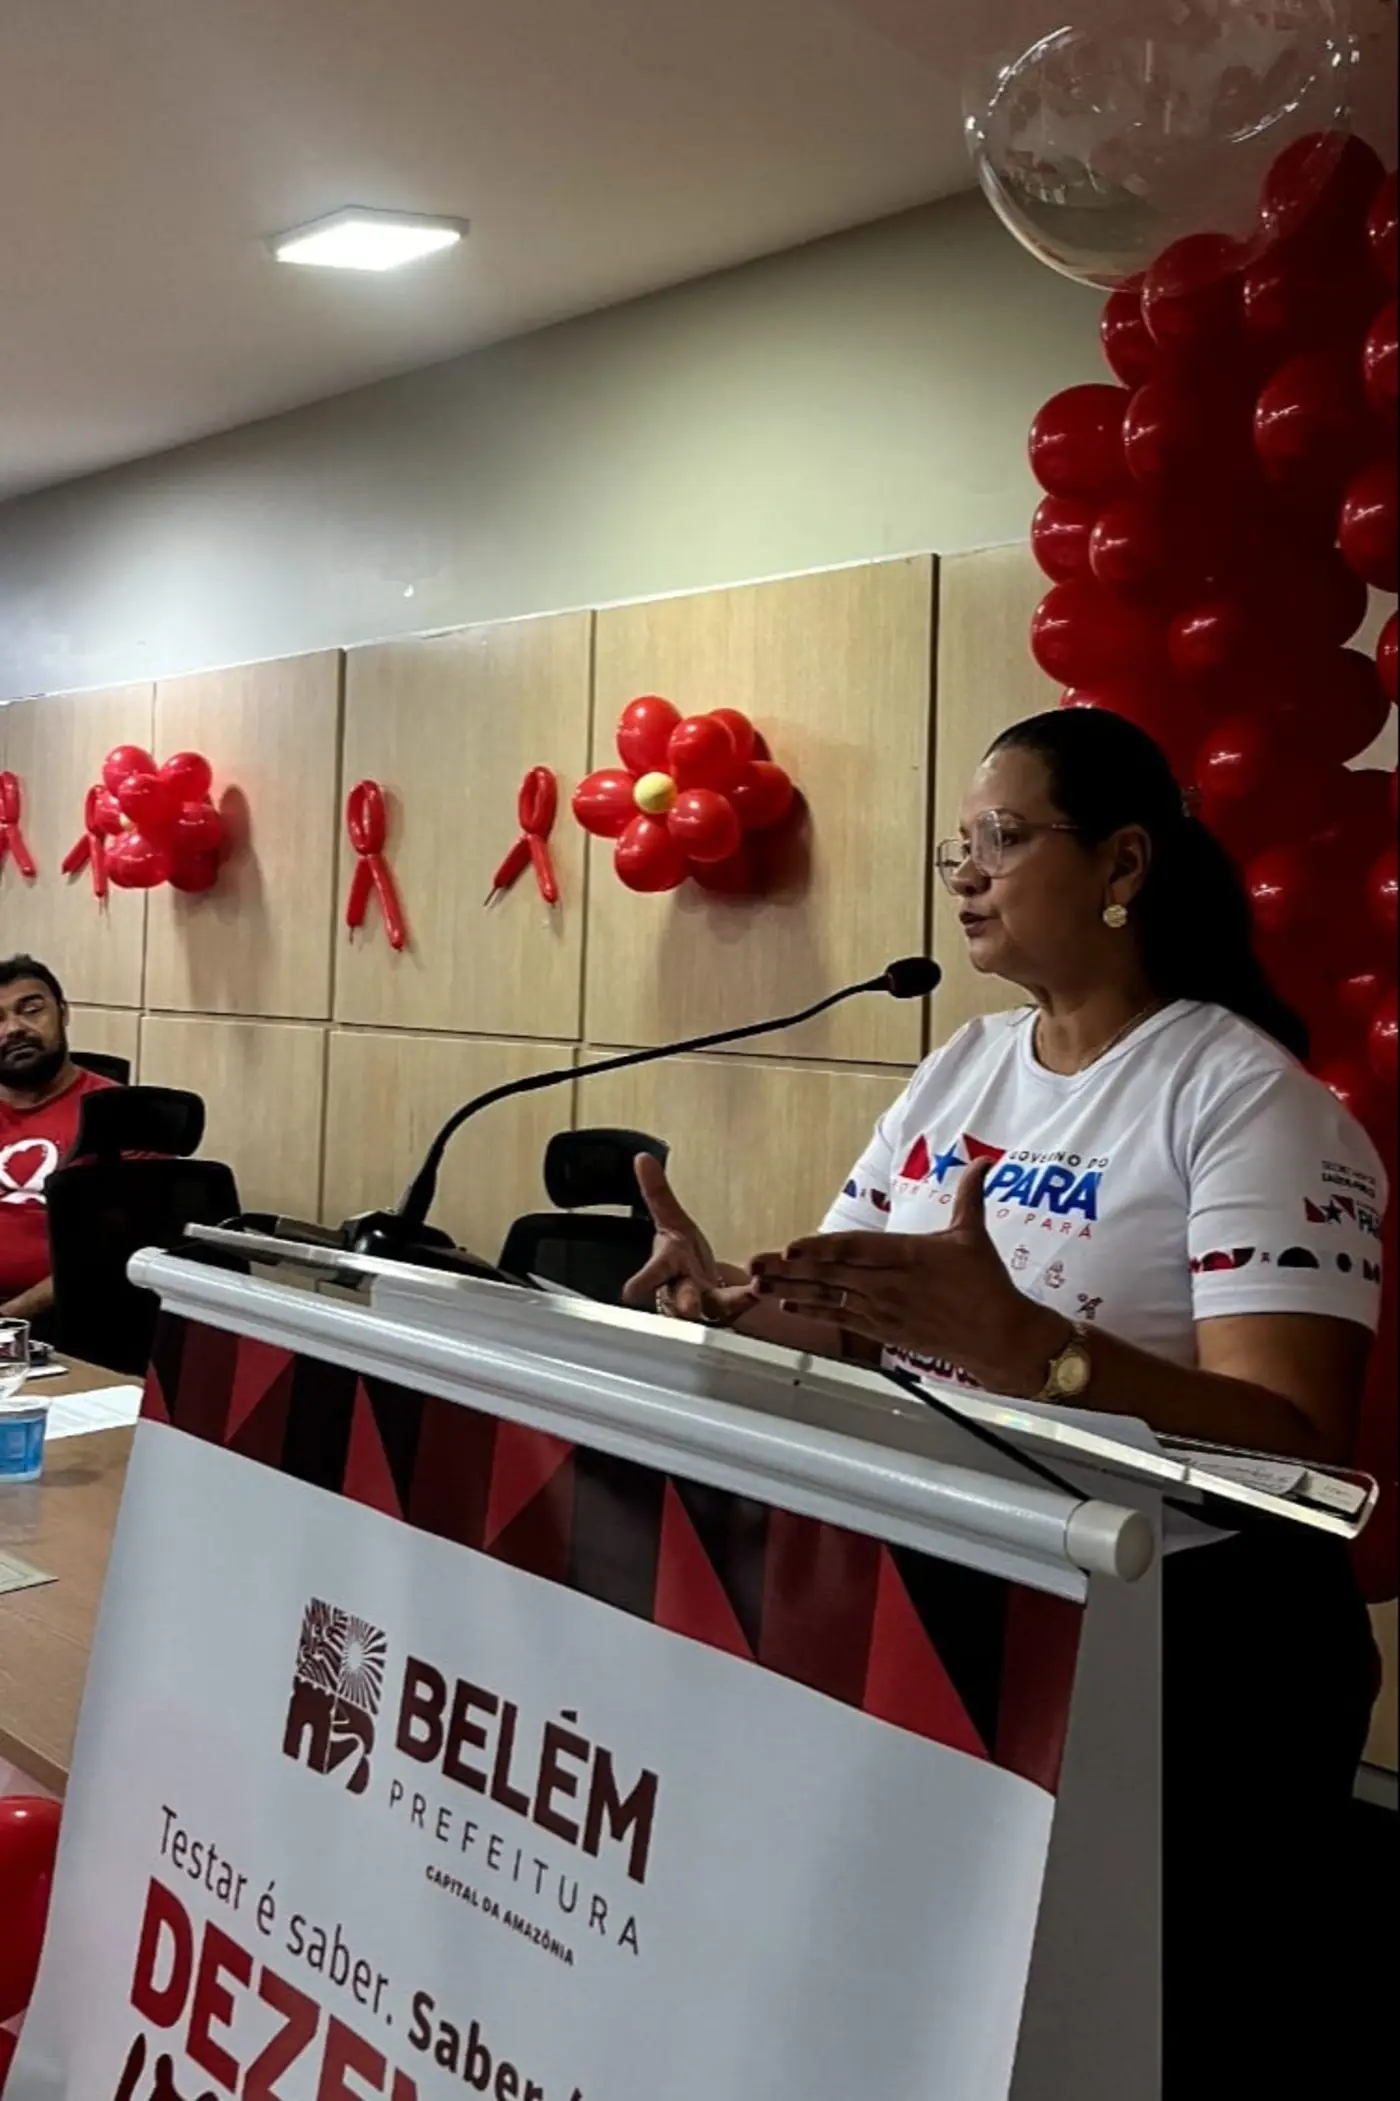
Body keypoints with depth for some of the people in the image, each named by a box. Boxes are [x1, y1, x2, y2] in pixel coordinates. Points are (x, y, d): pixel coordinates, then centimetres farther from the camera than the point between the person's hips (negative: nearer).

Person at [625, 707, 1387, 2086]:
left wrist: (1015, 1342, -39)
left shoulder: (1250, 1097, -14)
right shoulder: (961, 1067, 8)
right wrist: (736, 1301, -15)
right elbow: (849, 1325, 8)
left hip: (1179, 1642, -5)